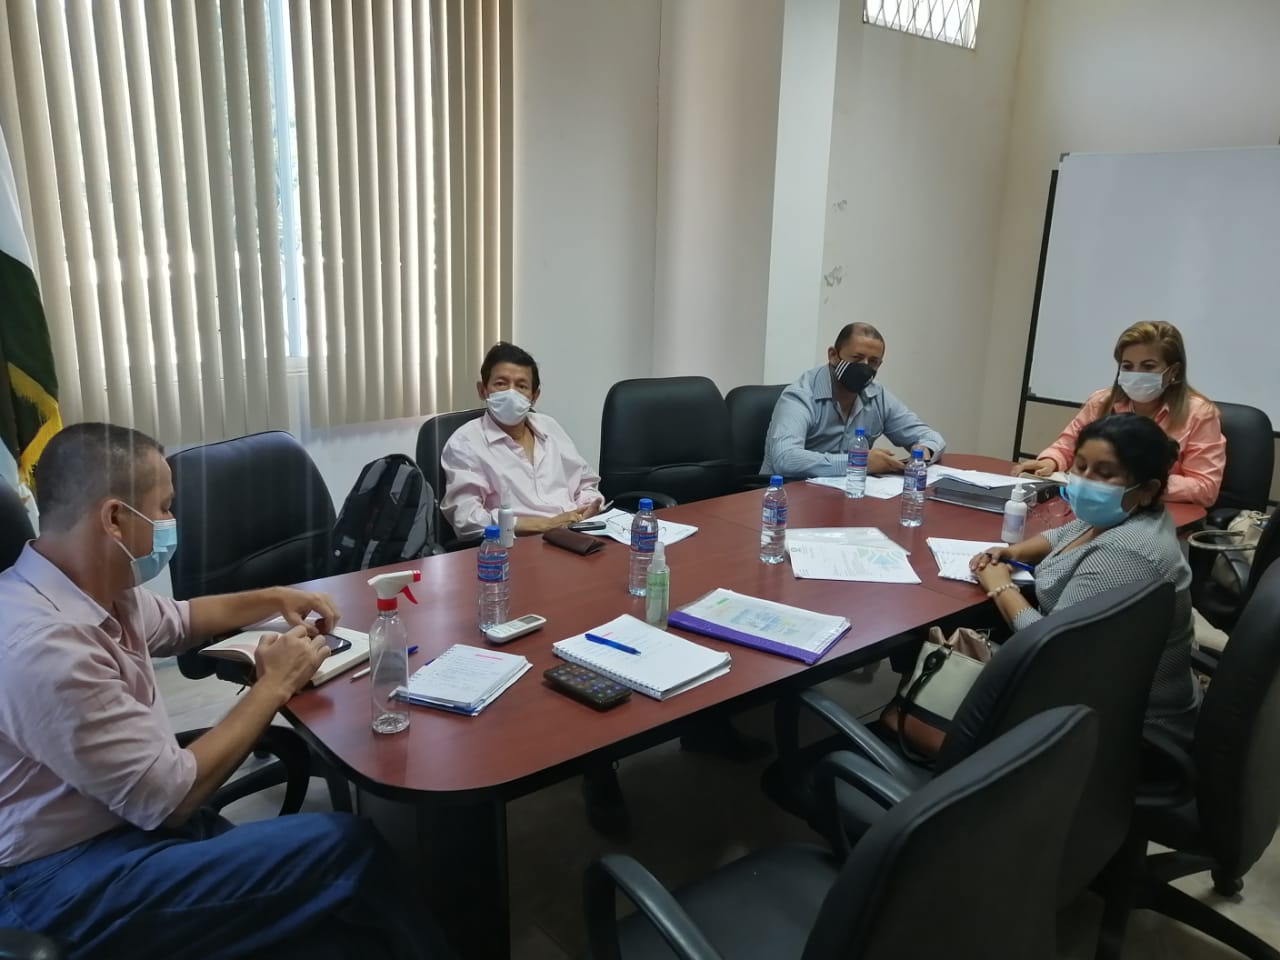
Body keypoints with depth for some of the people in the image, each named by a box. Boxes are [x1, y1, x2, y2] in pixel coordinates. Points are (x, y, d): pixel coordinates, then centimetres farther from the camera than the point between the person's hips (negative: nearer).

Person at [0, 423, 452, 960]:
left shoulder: (92, 590, 2)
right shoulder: (43, 647, -27)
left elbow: (177, 622, 26)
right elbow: (170, 799, -23)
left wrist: (275, 599, 14)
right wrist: (274, 687, -13)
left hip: (130, 821, 9)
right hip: (70, 882, -8)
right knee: (348, 848, -18)